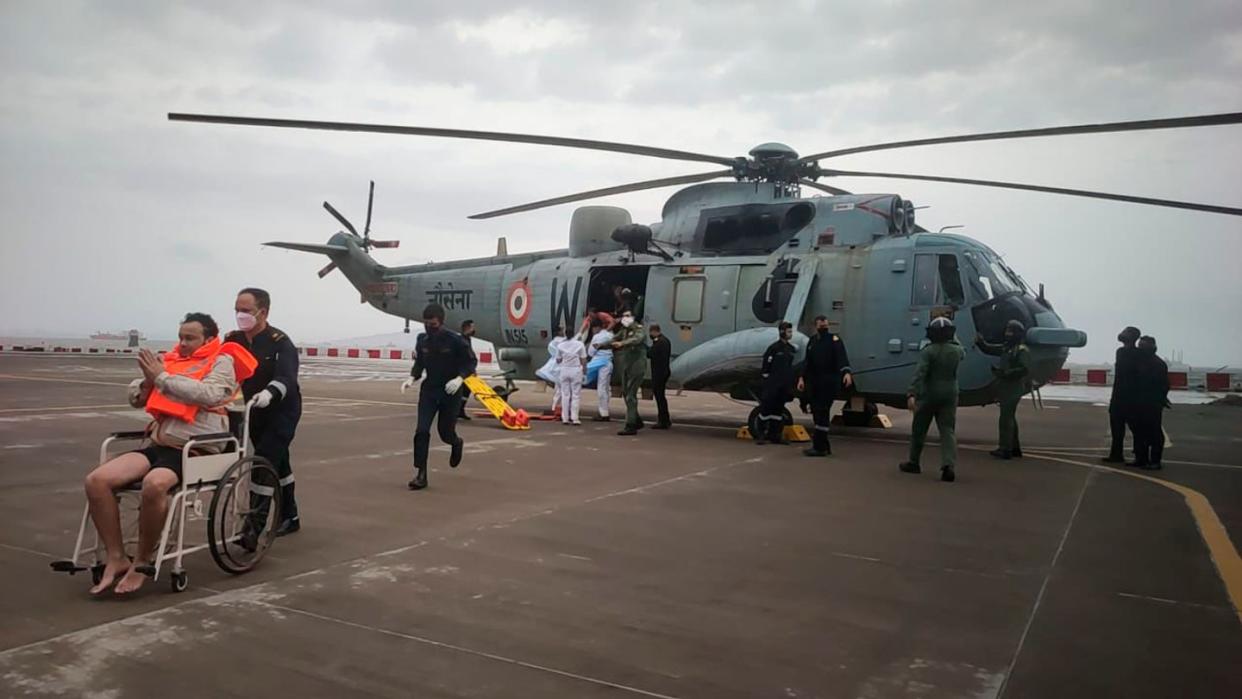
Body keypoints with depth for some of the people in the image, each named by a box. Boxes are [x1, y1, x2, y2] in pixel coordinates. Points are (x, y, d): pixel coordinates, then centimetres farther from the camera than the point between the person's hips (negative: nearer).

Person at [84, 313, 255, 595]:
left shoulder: (222, 361, 2)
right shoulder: (170, 360, 20)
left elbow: (208, 394, -18)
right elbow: (136, 398, 20)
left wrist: (162, 378, -12)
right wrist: (148, 380, -1)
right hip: (157, 443, 7)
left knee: (154, 485, -35)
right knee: (96, 481, -15)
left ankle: (142, 562, -13)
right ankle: (116, 558, -4)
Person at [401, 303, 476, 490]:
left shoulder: (455, 340, -15)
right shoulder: (422, 340, -3)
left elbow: (470, 362, -6)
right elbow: (419, 363, 11)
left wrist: (460, 378, -23)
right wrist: (412, 378, -8)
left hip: (450, 392, -3)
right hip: (428, 391, 3)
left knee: (445, 433, 7)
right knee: (421, 431, -10)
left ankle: (457, 444, 45)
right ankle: (420, 475, -2)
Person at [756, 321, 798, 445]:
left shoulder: (792, 349, 12)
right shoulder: (774, 347, -8)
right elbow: (766, 365, -8)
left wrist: (790, 385, 16)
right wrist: (767, 381, -11)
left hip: (784, 385, 7)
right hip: (772, 384, -6)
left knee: (778, 409, 10)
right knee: (766, 407, -4)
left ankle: (774, 434, 16)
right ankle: (761, 435, 1)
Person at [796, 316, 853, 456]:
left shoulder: (834, 340, -4)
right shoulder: (812, 341, 15)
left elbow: (842, 357, -19)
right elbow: (807, 362, 14)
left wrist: (846, 372, -35)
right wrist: (802, 377, 2)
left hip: (829, 383, -7)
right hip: (814, 383, 7)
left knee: (822, 413, -10)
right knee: (816, 413, 8)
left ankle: (819, 447, -7)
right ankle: (824, 446, 18)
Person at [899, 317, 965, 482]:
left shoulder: (928, 351, -14)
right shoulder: (956, 350, 1)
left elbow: (919, 374, -24)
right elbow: (963, 354, 29)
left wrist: (911, 394, -29)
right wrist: (953, 338, 38)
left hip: (928, 395, -3)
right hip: (949, 395, 4)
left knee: (919, 430, 11)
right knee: (948, 430, 1)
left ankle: (914, 463, 23)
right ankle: (949, 465, -17)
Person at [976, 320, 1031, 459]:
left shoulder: (1022, 350, -12)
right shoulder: (1006, 348, 14)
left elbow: (1025, 369, -21)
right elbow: (988, 349, 20)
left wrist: (1005, 373, -21)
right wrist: (980, 342, 0)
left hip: (1013, 389, -9)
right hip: (1006, 388, 9)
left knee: (1006, 418, -10)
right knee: (1009, 418, 15)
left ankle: (1005, 449, -9)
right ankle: (1014, 448, 24)